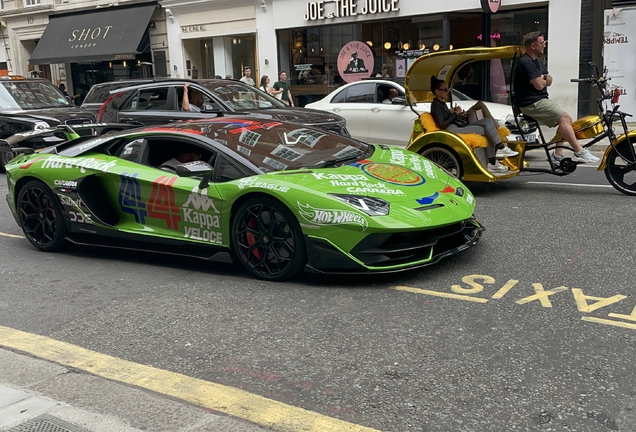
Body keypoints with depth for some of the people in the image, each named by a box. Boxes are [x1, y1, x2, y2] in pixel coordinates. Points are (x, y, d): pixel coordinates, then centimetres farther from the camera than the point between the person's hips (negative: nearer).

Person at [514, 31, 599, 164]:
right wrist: (544, 79, 3)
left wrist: (544, 77, -10)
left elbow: (549, 81, 14)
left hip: (541, 99, 10)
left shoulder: (538, 61, 19)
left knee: (566, 119, 3)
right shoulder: (526, 62, -14)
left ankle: (557, 155, 3)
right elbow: (539, 85, -21)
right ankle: (579, 152, -16)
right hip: (532, 103, -10)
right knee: (564, 117, -18)